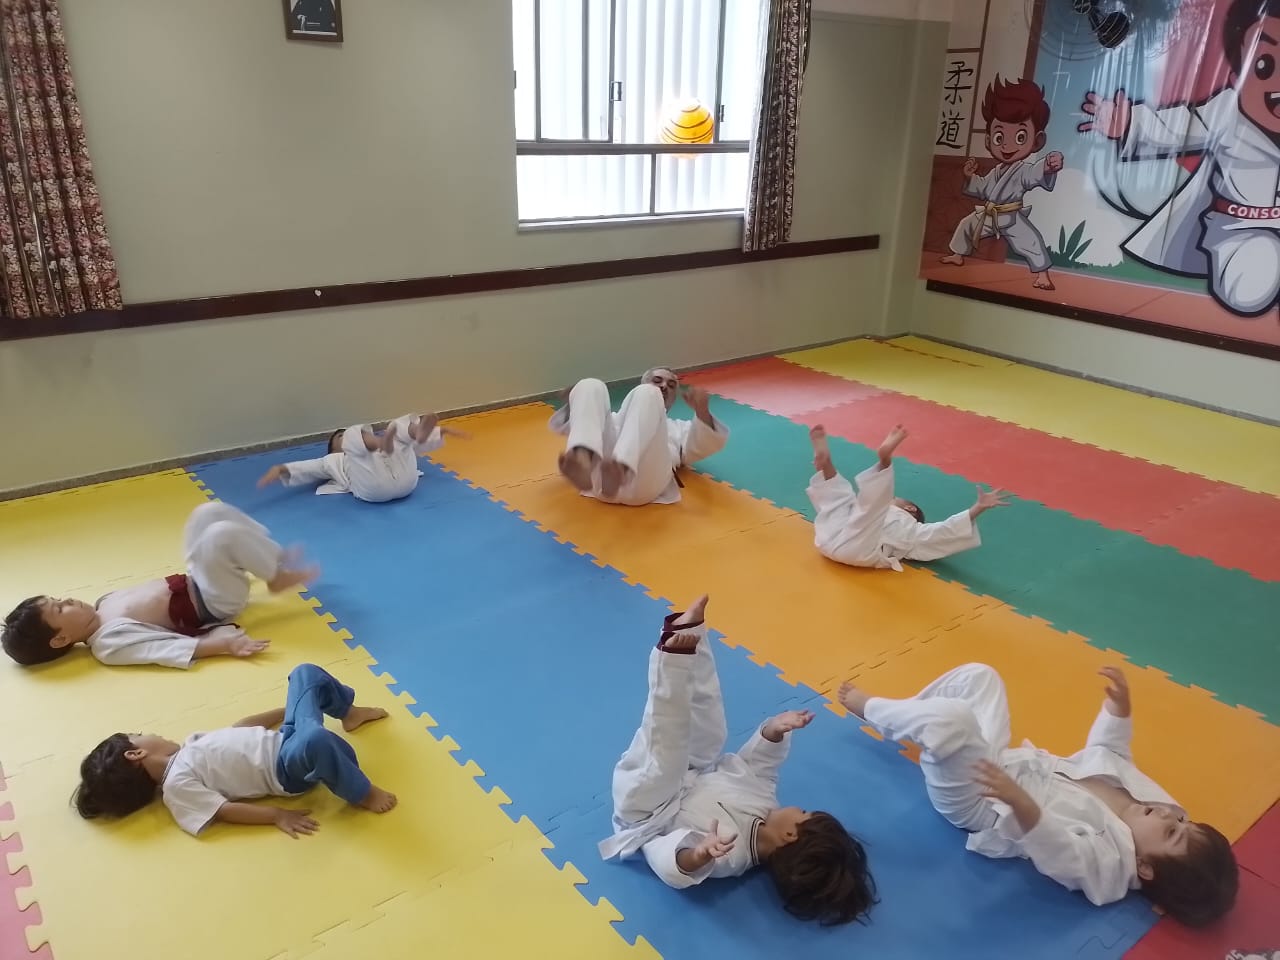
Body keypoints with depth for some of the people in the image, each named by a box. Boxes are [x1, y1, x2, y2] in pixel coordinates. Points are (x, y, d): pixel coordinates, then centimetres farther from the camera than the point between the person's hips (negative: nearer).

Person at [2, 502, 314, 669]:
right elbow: (174, 649, -28)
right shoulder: (109, 643, -20)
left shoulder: (105, 604, 6)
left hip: (192, 582, 9)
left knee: (210, 512, 0)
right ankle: (277, 577, -8)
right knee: (222, 534, -31)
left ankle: (276, 555, 11)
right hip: (212, 603, -9)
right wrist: (225, 643, -35)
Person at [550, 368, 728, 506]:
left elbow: (705, 445, 19)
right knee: (591, 386, -12)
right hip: (599, 477, 2)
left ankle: (619, 472, -52)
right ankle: (582, 462, -45)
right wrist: (577, 400, 11)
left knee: (647, 395, -21)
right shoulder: (614, 418, 45)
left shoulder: (680, 428, 43)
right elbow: (562, 426, 32)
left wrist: (702, 411, 0)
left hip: (644, 481, -1)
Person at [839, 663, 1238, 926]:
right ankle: (896, 716, 25)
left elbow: (1056, 850, -43)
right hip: (999, 761, 8)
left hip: (979, 804, -8)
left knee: (951, 720, -36)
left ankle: (869, 708, -3)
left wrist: (1020, 802, -62)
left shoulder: (1108, 861, -26)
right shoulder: (1145, 797, -7)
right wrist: (1119, 704, -7)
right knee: (977, 674, 8)